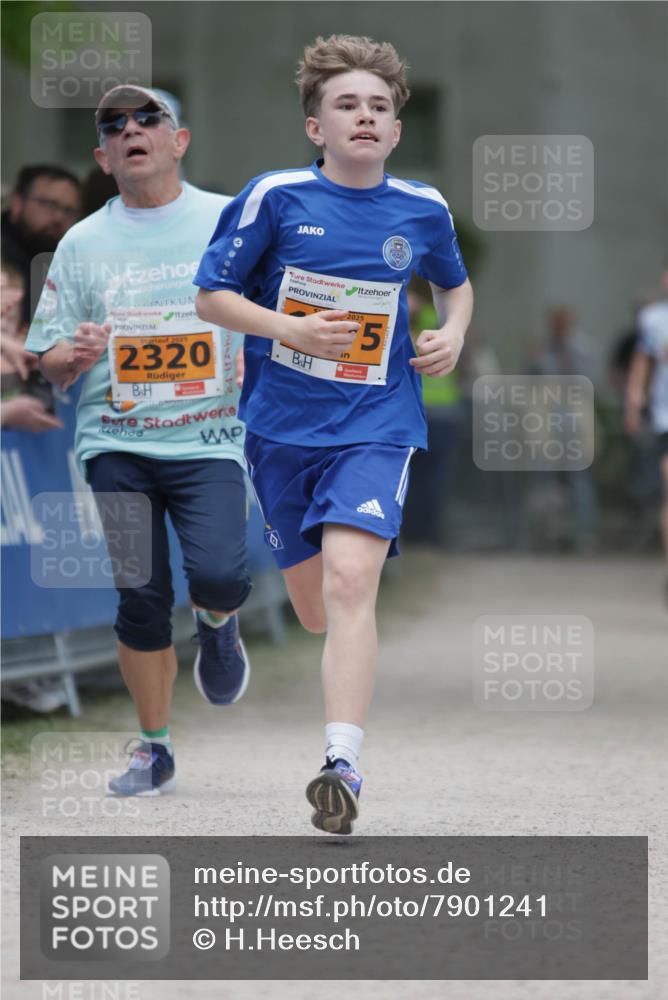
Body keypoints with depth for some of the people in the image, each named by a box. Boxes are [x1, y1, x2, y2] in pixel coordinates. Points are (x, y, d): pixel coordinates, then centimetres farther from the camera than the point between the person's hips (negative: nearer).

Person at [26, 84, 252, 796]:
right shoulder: (83, 243, 8)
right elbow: (48, 362, 9)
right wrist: (72, 357, -14)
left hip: (208, 440, -1)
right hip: (116, 447, 2)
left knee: (217, 575, -22)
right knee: (141, 598, -2)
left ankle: (217, 627, 15)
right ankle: (154, 750, 13)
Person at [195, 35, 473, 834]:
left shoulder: (422, 211, 1)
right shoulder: (276, 197, -6)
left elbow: (454, 283, 22)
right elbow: (211, 295, -1)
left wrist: (454, 335, 1)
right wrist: (289, 329, -16)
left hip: (376, 425, -1)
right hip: (282, 426, 1)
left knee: (351, 579, -23)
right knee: (313, 609, 10)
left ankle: (342, 765, -28)